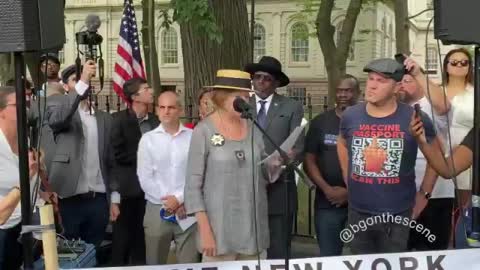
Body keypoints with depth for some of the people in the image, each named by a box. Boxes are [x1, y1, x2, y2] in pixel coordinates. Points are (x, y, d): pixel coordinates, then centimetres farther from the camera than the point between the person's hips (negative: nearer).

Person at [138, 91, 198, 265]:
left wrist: (179, 198, -11)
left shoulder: (193, 137, 1)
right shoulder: (148, 139, 4)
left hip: (187, 210, -1)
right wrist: (168, 202, -7)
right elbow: (145, 177, -1)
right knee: (155, 264, 10)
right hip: (157, 210, 1)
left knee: (189, 264, 1)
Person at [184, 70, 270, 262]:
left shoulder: (254, 129, 6)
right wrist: (205, 229, -13)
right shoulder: (204, 131, -6)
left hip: (253, 227, 4)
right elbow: (193, 184, -8)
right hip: (219, 228, -4)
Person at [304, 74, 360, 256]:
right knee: (328, 257, 7)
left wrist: (351, 191, -10)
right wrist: (326, 188, -9)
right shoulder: (320, 122, 6)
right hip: (327, 202, 2)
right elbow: (309, 160, 5)